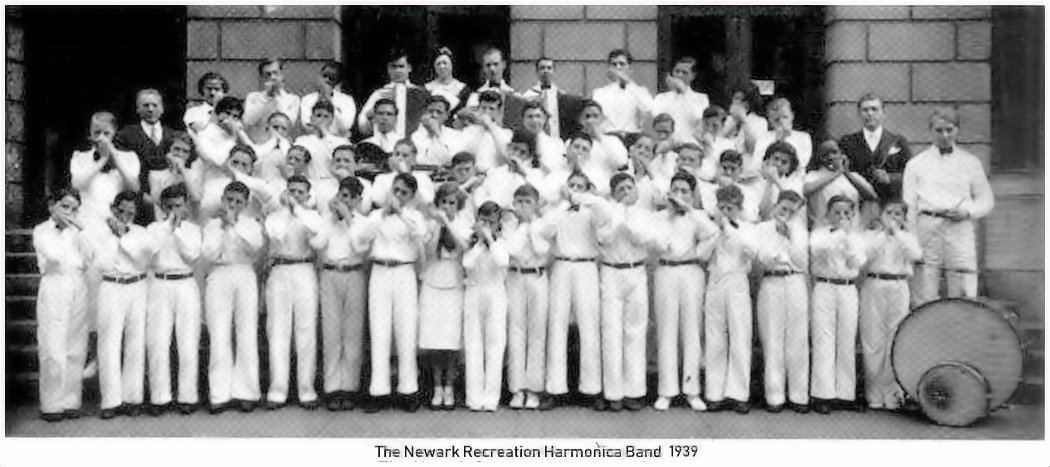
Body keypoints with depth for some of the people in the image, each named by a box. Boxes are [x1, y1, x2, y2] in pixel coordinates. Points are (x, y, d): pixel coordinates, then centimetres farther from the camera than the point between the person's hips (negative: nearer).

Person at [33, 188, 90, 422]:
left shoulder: (75, 231, 14)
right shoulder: (41, 231, 2)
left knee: (76, 349, 3)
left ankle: (71, 401, 10)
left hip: (78, 289, 4)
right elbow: (54, 256, -15)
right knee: (54, 349, -6)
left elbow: (89, 258, 1)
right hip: (54, 288, -4)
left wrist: (81, 231, -4)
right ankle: (52, 405, 3)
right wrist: (61, 228, -7)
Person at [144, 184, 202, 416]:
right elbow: (150, 250, -9)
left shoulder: (192, 229, 12)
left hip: (186, 286, 0)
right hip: (159, 286, 0)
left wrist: (178, 228, -5)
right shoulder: (154, 228, 11)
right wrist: (167, 224, -6)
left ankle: (187, 396, 5)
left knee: (188, 344, -2)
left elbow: (193, 255, -5)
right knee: (158, 344, -4)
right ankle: (160, 397, 3)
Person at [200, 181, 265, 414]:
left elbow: (255, 246, -8)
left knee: (247, 335, -4)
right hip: (219, 276, 0)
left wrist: (234, 224, -10)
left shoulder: (251, 223, 13)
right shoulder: (212, 224, 13)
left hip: (245, 275, 0)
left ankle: (246, 392, 2)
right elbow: (208, 253, -3)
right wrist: (221, 227, -6)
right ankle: (220, 394, -1)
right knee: (219, 337, -5)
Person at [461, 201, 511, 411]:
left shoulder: (500, 243, 2)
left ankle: (491, 397, 3)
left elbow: (503, 262, -19)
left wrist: (490, 238, -16)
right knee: (473, 346, 1)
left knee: (495, 346, -2)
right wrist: (478, 241, -11)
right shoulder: (470, 243, 4)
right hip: (473, 293, 1)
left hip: (495, 294, -1)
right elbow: (467, 264, -14)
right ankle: (475, 397, 7)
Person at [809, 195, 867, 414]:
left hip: (848, 289, 2)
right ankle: (823, 394, -4)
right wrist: (840, 232, -11)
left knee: (847, 342, 2)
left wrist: (847, 234, -6)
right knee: (824, 341, -5)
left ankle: (845, 393, 8)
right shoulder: (818, 233, 7)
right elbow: (818, 249, -16)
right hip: (824, 288, -2)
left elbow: (857, 263, -3)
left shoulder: (856, 237, 13)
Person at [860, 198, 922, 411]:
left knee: (896, 343, -3)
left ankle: (893, 393, 6)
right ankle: (874, 395, 6)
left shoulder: (908, 237, 12)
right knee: (873, 343, -1)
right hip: (874, 288, -1)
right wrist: (883, 231, -6)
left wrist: (896, 232, -6)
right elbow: (864, 256, -9)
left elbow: (916, 255, -8)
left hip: (899, 291, 1)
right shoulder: (871, 235, 9)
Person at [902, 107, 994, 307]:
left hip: (960, 230, 1)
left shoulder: (971, 163, 14)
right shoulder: (916, 164, 10)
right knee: (923, 301, -3)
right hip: (927, 229, -1)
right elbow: (909, 207, 7)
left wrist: (967, 211, -6)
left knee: (964, 298, -5)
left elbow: (986, 200, 16)